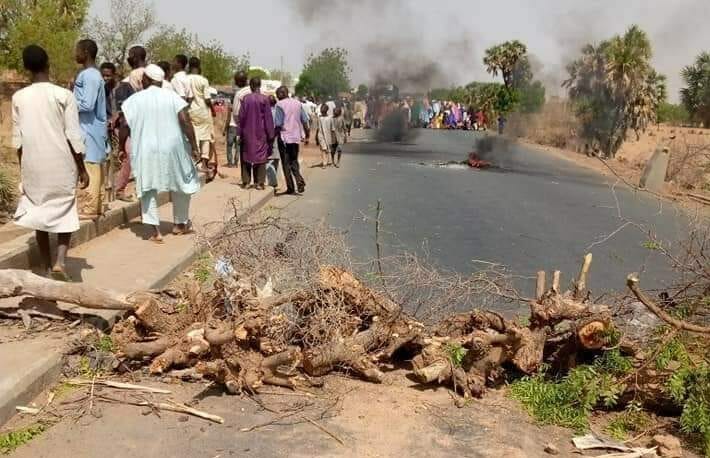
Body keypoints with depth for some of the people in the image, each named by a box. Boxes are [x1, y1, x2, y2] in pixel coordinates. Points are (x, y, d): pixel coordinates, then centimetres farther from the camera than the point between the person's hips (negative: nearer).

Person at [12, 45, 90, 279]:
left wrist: (23, 167, 15)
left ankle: (46, 267, 17)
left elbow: (18, 138, 4)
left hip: (33, 165, 2)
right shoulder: (64, 95, -8)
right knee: (65, 214, 10)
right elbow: (73, 137, -9)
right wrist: (82, 169, 0)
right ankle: (60, 261, -8)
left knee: (38, 213, 13)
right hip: (61, 165, -2)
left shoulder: (19, 97, 0)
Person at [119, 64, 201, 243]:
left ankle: (156, 231, -2)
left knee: (148, 190, 7)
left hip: (145, 152, 0)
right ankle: (180, 224, 28)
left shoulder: (133, 100, 1)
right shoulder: (172, 97, -1)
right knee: (181, 184, 18)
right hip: (172, 150, 0)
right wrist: (194, 145, -4)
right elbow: (185, 122, -9)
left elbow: (125, 127, -2)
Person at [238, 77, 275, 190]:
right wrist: (270, 134, 0)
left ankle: (246, 181, 12)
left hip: (248, 133, 1)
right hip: (261, 133, -1)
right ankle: (259, 182, 3)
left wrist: (240, 132, 7)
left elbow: (241, 116, -1)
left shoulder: (246, 99, -5)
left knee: (247, 155, 11)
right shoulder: (264, 99, -8)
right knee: (260, 155, 6)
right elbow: (268, 118, -6)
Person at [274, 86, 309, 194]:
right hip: (296, 137, 5)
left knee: (286, 163, 4)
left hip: (284, 137, -5)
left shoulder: (280, 105, -9)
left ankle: (290, 188, 4)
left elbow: (278, 124, -14)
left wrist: (274, 136, -4)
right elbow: (305, 121, 7)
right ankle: (299, 180, -6)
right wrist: (307, 134, 15)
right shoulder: (298, 103, 7)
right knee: (294, 161, 16)